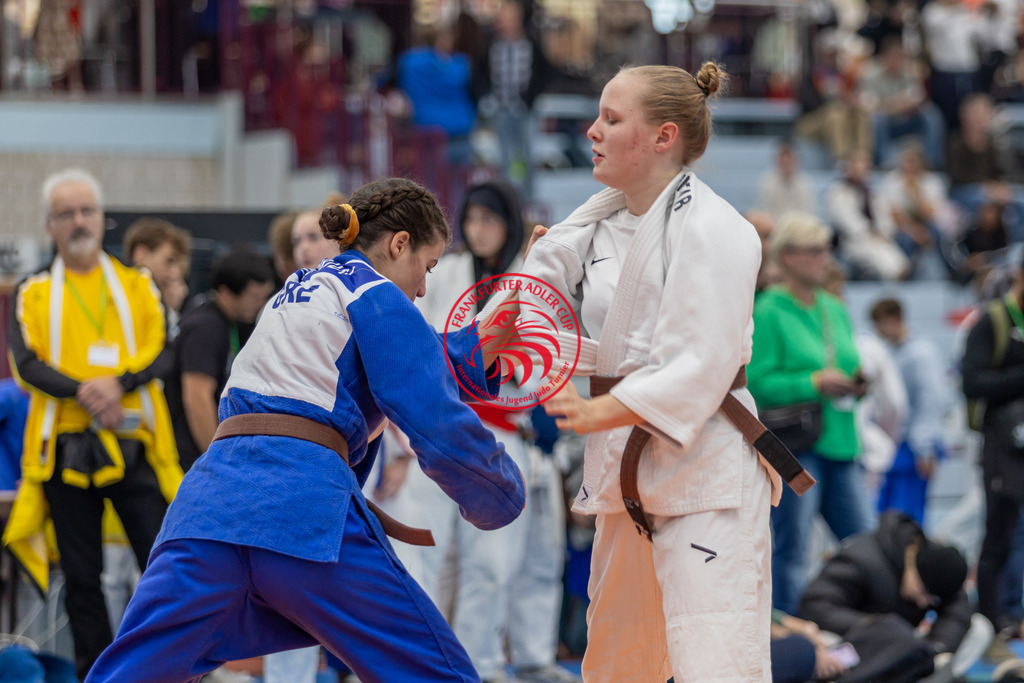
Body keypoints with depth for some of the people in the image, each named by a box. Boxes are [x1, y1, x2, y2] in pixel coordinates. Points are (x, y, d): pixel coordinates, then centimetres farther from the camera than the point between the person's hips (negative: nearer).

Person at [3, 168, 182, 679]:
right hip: (64, 447, 0)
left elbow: (159, 350, -1)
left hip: (133, 444, 0)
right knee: (81, 576, 4)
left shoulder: (138, 286, 12)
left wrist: (118, 383, -20)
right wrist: (84, 393, -19)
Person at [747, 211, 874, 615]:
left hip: (840, 442, 7)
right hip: (795, 445, -7)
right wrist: (815, 384, -16)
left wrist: (857, 385, 5)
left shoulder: (835, 310, 18)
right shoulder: (768, 313, -5)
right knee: (790, 552, -4)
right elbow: (756, 383, -12)